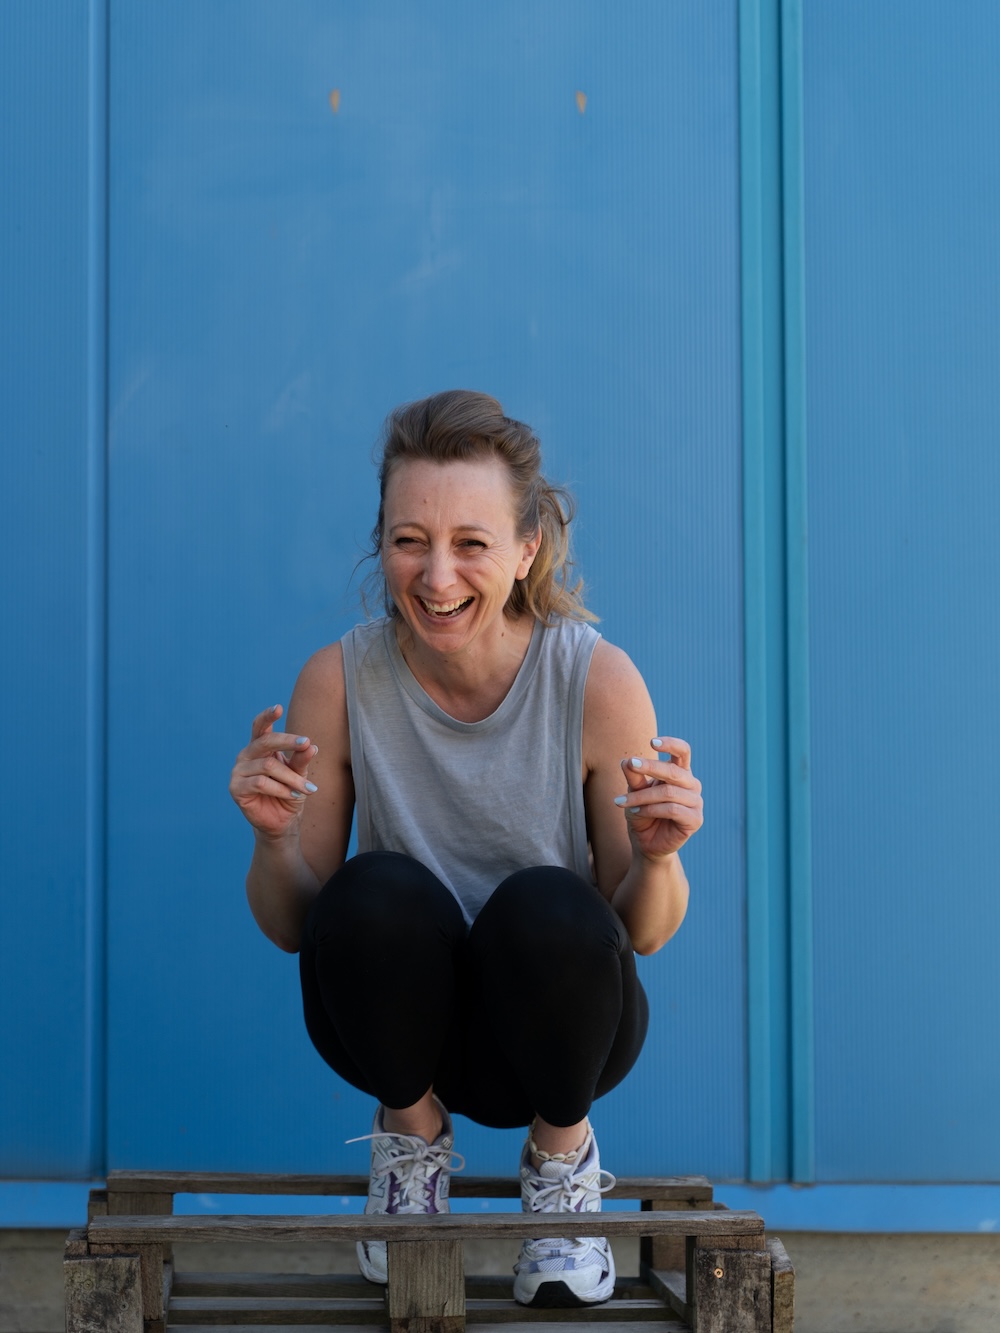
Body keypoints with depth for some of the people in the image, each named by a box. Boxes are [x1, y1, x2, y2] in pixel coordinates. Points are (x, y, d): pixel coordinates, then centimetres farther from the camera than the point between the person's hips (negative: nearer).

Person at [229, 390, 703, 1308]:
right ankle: (411, 1131, 2)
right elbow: (289, 929, -5)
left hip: (549, 1025, 0)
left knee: (547, 911, -32)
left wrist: (656, 858, -30)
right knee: (377, 895, -31)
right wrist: (274, 840, -26)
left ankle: (562, 1148, 1)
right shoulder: (340, 682, -13)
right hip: (401, 1024, 1)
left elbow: (644, 935, -8)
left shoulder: (598, 681, -16)